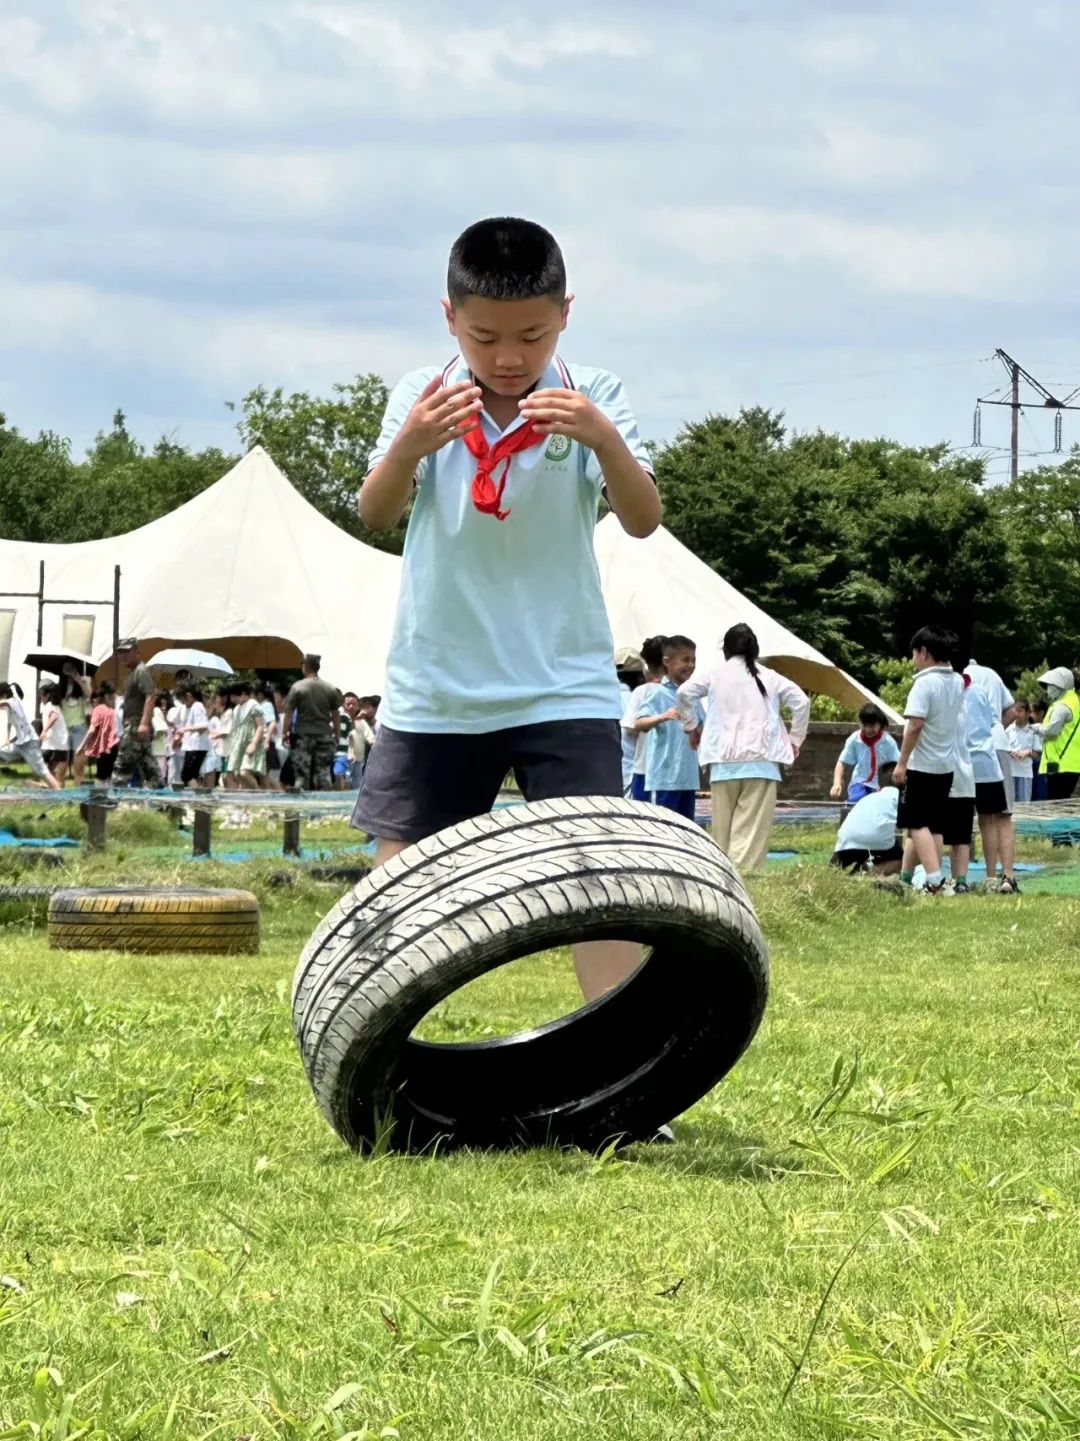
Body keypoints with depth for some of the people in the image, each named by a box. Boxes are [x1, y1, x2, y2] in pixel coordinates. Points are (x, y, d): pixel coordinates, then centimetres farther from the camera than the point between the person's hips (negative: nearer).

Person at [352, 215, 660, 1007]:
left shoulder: (594, 397, -4)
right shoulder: (422, 395, 0)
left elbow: (644, 519, -14)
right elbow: (377, 513, -10)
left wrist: (604, 439, -33)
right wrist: (407, 446, -31)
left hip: (564, 689, -2)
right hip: (434, 689, 2)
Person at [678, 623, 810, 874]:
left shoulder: (715, 672, 9)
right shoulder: (769, 676, 13)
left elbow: (685, 692, -2)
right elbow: (801, 701, 7)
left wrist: (690, 725, 13)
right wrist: (795, 739, 17)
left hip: (724, 761, 0)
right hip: (760, 760, 0)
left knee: (723, 826, 7)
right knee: (752, 827, -8)